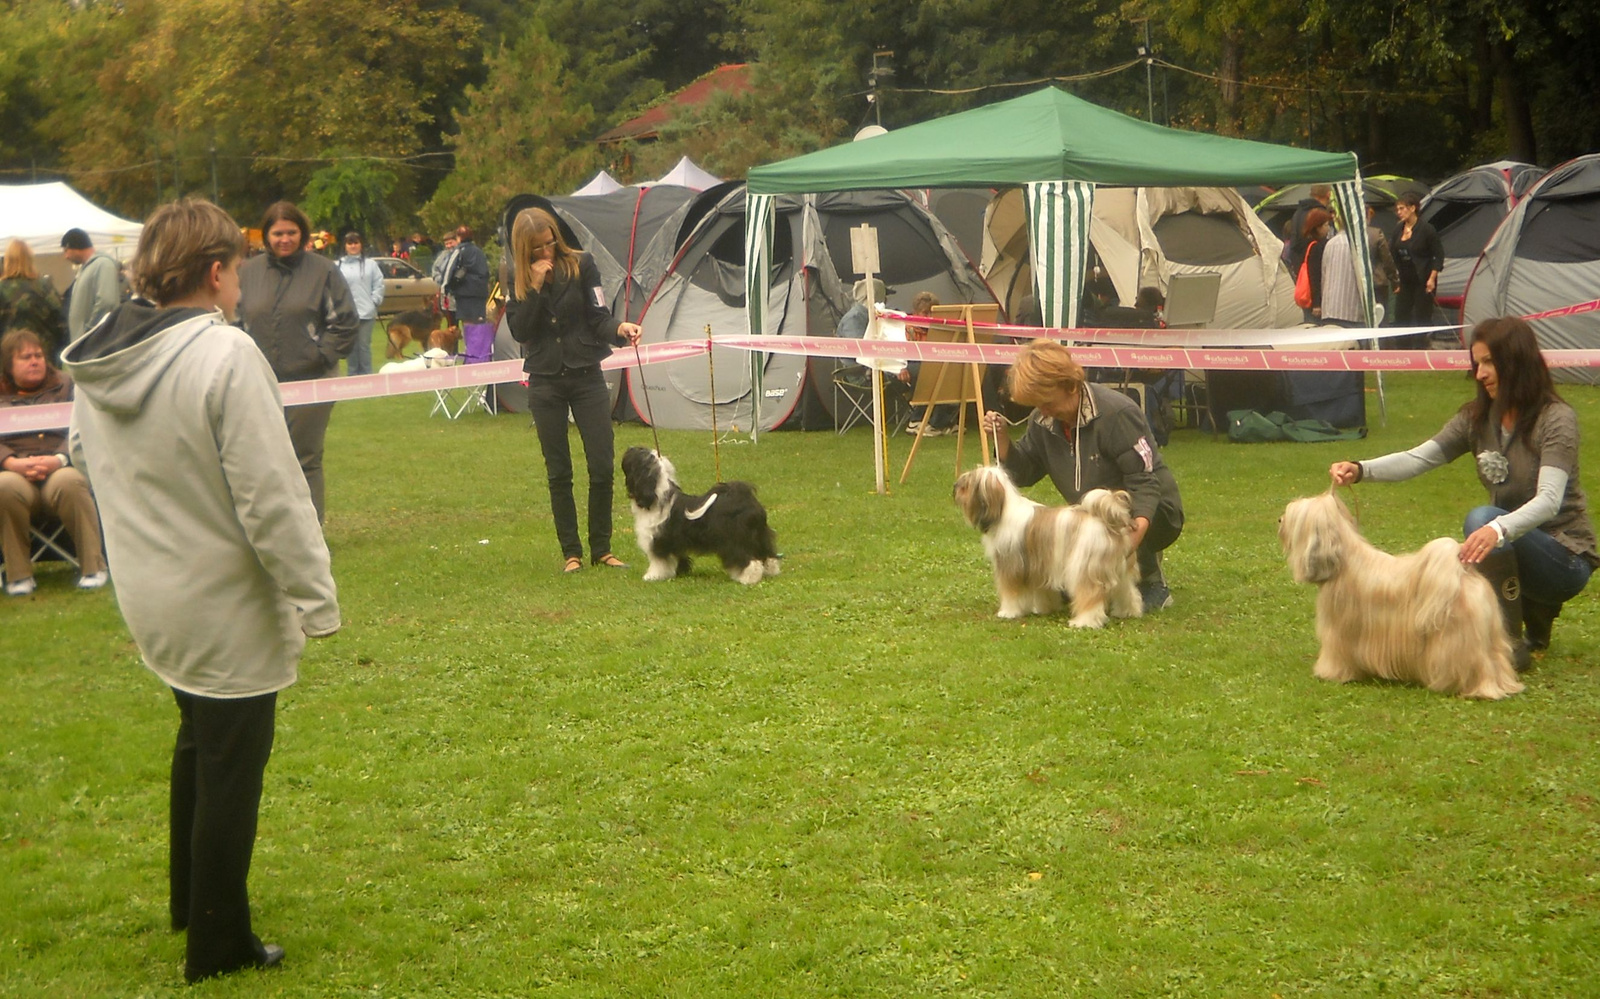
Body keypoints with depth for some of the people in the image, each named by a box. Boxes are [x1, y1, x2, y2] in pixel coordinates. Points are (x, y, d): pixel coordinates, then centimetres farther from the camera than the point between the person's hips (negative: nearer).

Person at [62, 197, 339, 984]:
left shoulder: (98, 363, 1)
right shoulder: (225, 357, -23)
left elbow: (92, 463, 13)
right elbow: (271, 496, -23)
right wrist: (314, 597, -17)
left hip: (152, 597, 8)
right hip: (227, 604, -8)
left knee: (199, 740, 27)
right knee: (231, 764, 6)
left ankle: (189, 900, 42)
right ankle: (218, 944, 18)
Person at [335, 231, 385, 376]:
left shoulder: (370, 264, 6)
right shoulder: (339, 265, 4)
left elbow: (379, 285, 5)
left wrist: (374, 302, -4)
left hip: (366, 313, 0)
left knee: (364, 346, 2)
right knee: (350, 347, 6)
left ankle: (366, 374, 9)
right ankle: (352, 374, 12)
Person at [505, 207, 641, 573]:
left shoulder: (581, 265, -2)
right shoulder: (518, 278, 2)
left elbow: (598, 317, -6)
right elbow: (520, 330, -8)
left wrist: (619, 328, -26)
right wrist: (535, 287, -16)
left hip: (586, 377, -1)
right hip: (545, 383, 1)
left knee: (602, 466, -2)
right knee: (558, 473, 6)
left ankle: (601, 549, 11)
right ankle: (571, 552, 14)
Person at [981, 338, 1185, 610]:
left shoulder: (1117, 414, -24)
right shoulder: (1044, 420, -3)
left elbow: (1144, 479, -27)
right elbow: (1023, 473, 3)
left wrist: (1139, 525, -44)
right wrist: (1002, 440, -15)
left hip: (1149, 513, -6)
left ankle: (1153, 586, -13)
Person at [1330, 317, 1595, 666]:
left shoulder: (1556, 419, -17)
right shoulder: (1478, 418, 1)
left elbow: (1549, 500, -31)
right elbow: (1418, 458, -9)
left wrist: (1498, 530, -49)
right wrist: (1359, 470, -28)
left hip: (1565, 557, -7)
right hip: (1512, 550, 7)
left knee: (1482, 517, -32)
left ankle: (1512, 642, -22)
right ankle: (1533, 608, 13)